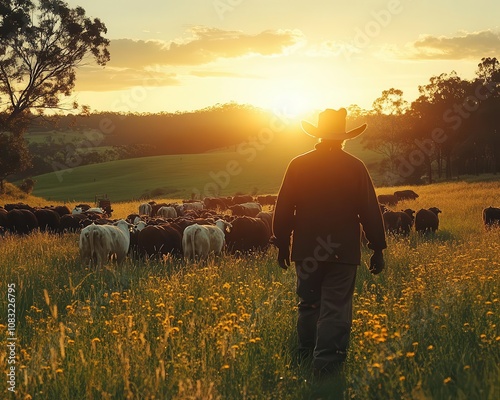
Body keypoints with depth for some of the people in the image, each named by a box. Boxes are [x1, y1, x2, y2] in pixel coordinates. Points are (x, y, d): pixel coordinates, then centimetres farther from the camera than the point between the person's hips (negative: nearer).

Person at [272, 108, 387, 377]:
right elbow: (370, 211, -2)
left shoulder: (298, 165, 0)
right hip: (344, 251, -2)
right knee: (336, 311, -1)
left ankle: (306, 361, 21)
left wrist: (282, 245, 13)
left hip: (306, 250, 2)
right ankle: (327, 366, -6)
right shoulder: (355, 167, -4)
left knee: (308, 306, 15)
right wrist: (378, 249, 6)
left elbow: (283, 209, 3)